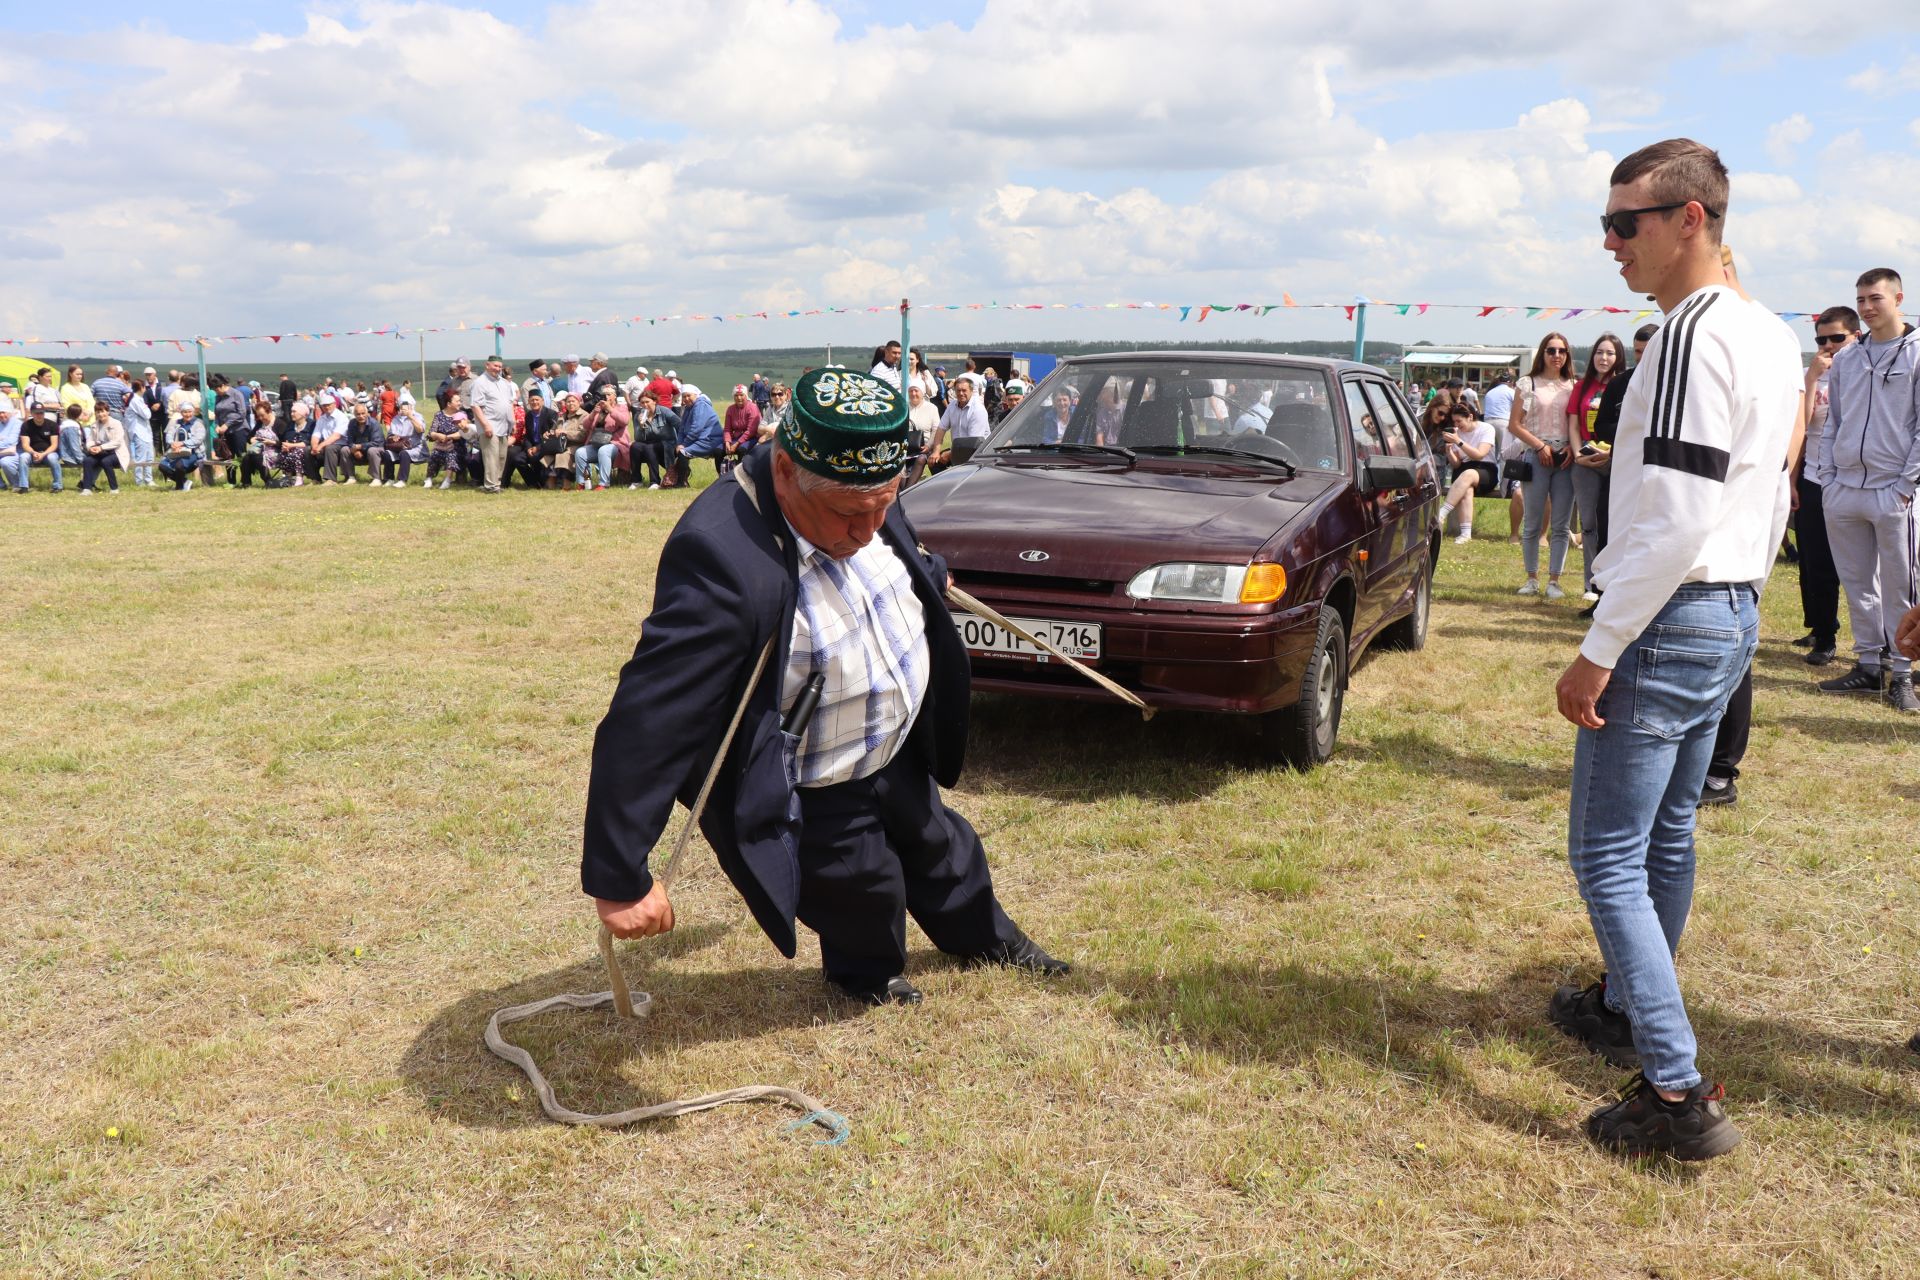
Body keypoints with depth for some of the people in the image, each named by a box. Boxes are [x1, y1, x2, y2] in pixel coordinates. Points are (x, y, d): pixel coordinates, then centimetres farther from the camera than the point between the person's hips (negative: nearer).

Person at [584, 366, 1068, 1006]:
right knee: (866, 897, 17)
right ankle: (867, 977, 53)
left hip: (897, 756, 7)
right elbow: (648, 722, -39)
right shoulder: (722, 560, -41)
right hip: (815, 802, -7)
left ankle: (985, 937, 60)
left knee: (939, 846, 29)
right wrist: (620, 878, -36)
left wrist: (927, 576, 33)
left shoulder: (859, 495, -15)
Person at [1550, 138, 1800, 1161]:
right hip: (1734, 616, 10)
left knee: (1606, 854, -6)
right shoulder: (1772, 337, 13)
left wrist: (1598, 650, -21)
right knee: (1665, 835, 20)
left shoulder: (1694, 334, -18)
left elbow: (1673, 520, -24)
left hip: (1670, 623, -10)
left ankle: (1678, 1093, -5)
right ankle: (1628, 1008, 36)